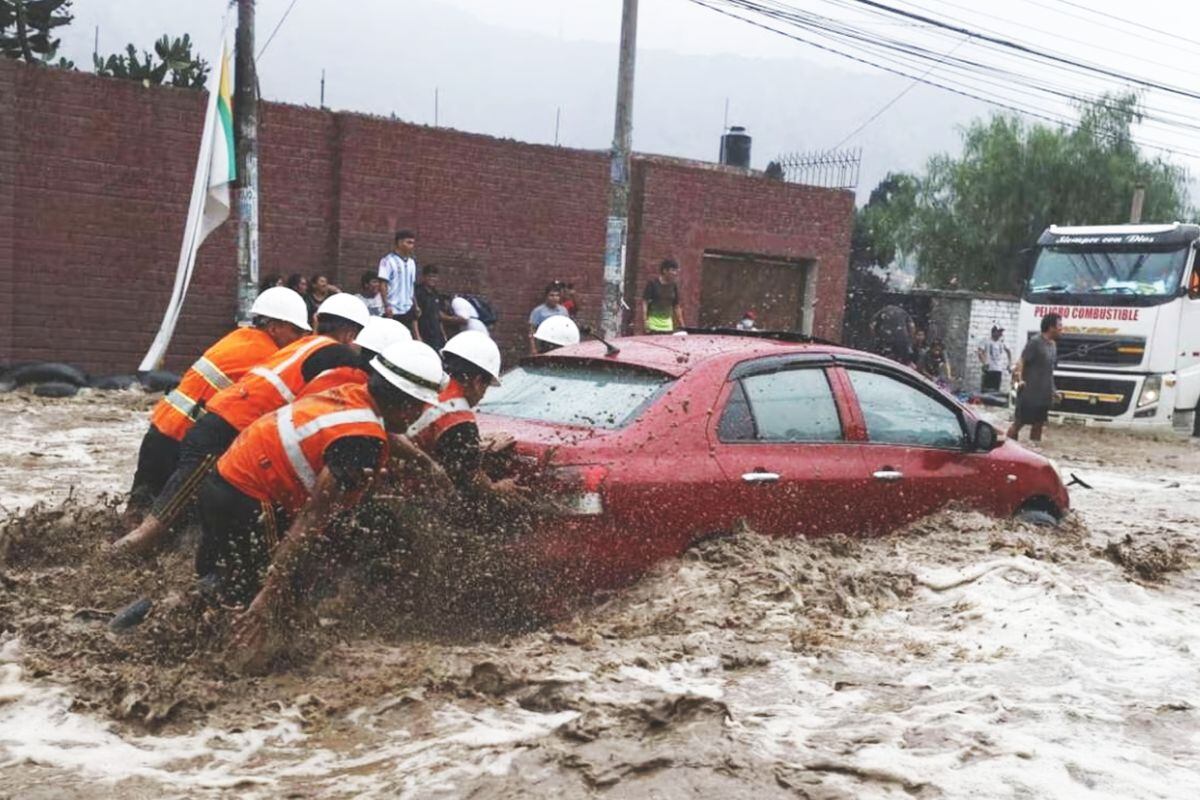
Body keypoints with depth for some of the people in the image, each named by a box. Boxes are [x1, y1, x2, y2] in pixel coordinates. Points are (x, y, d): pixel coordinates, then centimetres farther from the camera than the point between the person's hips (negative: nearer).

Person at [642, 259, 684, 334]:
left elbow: (676, 306, 14)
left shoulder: (674, 286, 8)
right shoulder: (653, 284, -5)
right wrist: (645, 321, -15)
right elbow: (644, 302, -7)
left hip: (668, 326, 5)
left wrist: (682, 325, 12)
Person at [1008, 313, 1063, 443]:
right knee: (1018, 423, -4)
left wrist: (1053, 390, 21)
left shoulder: (1053, 344, 14)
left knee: (1038, 425, 12)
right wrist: (1019, 379, -30)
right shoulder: (1035, 342, -11)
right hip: (1029, 393, -8)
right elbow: (1021, 361, -19)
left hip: (1044, 395, 8)